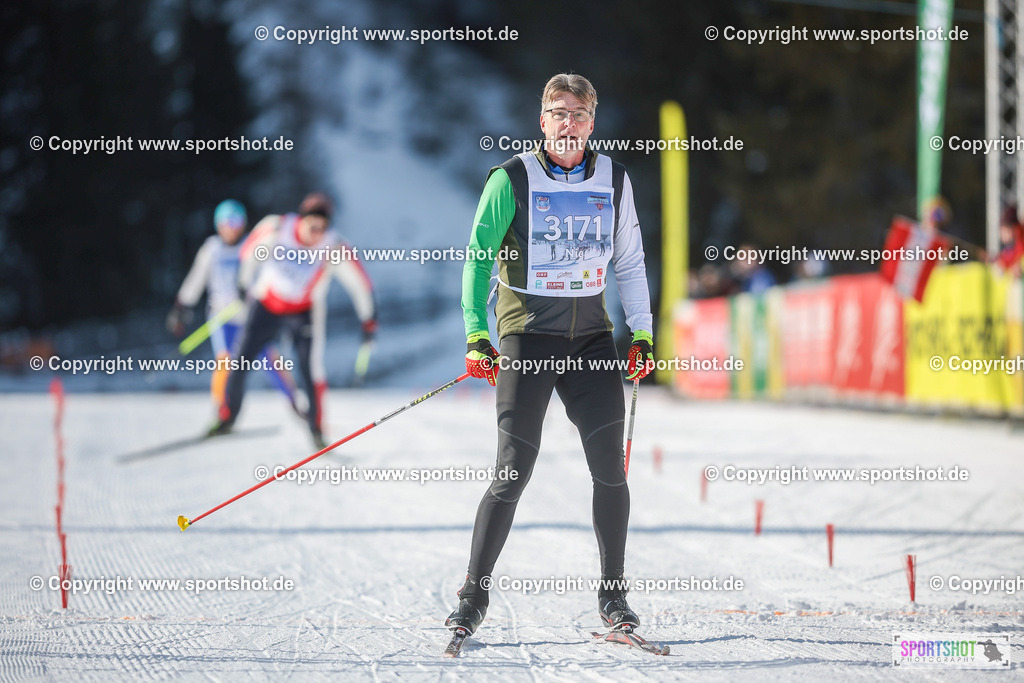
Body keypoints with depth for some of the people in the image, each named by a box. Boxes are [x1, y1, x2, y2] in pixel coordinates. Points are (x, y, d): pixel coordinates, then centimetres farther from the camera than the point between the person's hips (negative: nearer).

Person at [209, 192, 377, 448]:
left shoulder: (334, 249, -24)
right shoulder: (277, 228, -21)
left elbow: (359, 283, -13)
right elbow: (251, 250, 0)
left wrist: (368, 320, -6)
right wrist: (246, 281, 13)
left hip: (305, 313, -2)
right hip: (267, 306, 2)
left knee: (311, 368, -14)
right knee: (240, 361, 2)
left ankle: (316, 427, 2)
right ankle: (228, 416, 21)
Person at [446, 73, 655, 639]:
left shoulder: (614, 180, 6)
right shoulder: (512, 180, -5)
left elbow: (629, 262, 15)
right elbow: (478, 257, -4)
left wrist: (642, 333, 8)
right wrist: (476, 335, -12)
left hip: (592, 333, 3)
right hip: (527, 334, -3)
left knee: (609, 465, -4)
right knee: (513, 471, -5)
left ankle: (613, 596, 7)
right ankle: (473, 597, 6)